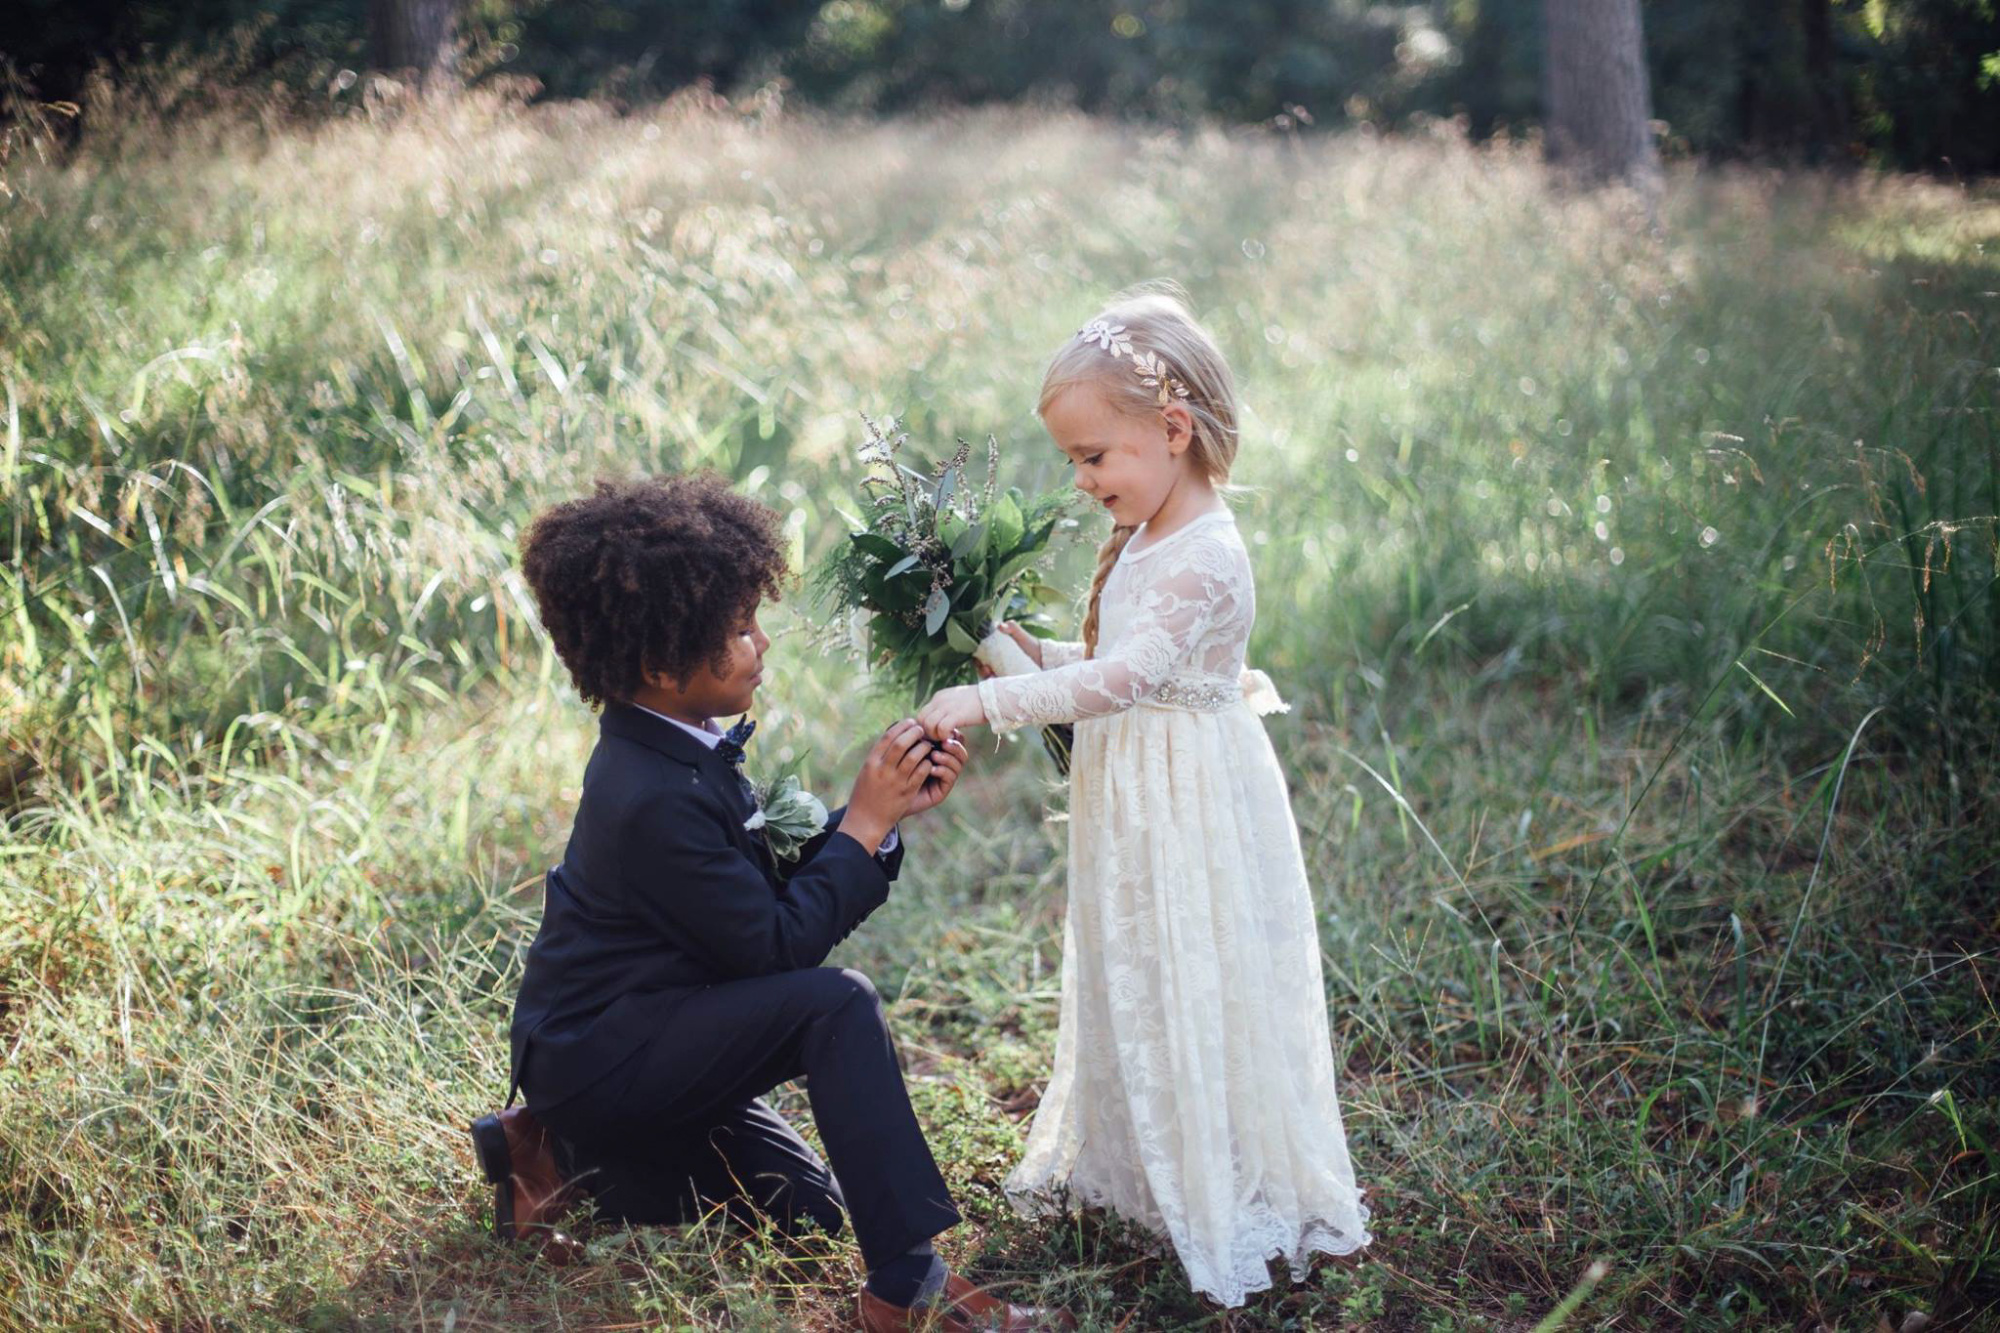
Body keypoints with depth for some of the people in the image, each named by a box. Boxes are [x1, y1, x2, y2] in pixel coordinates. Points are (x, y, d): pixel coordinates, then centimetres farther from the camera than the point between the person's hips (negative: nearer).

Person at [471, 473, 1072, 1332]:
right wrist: (865, 823, -18)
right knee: (835, 1004, -29)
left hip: (638, 1044, 10)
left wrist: (883, 811, -7)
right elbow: (778, 944, -24)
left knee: (810, 1212, 14)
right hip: (596, 1057, -10)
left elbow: (780, 883, 5)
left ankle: (565, 1155, 19)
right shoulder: (654, 801, -28)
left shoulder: (678, 751, 1)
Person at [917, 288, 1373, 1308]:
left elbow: (1121, 679, -32)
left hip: (1190, 806, -9)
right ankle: (1128, 1166, 33)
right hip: (1132, 801, 10)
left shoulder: (1206, 558, -23)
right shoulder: (1142, 542, 9)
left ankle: (1227, 1197, 13)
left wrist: (991, 701, -34)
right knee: (1131, 987, 18)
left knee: (1194, 995, 0)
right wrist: (1038, 654, 2)